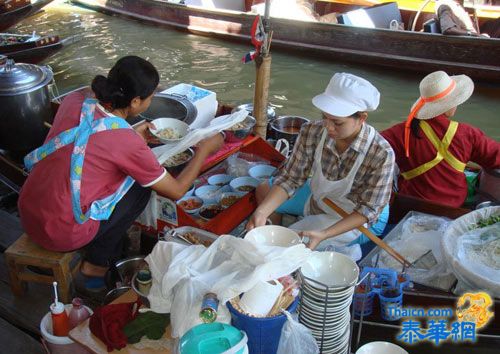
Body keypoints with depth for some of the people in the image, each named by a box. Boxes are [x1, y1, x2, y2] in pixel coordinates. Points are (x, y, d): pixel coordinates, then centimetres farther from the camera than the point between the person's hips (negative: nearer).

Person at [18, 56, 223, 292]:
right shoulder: (127, 142, -23)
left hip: (27, 212, 7)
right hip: (61, 233, -7)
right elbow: (177, 191, -9)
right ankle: (96, 266, 18)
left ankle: (111, 258, 32)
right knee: (140, 187, 7)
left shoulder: (75, 100, -5)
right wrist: (204, 149, 3)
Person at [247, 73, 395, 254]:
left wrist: (324, 235, -38)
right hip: (317, 197, 5)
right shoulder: (312, 132, -24)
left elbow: (368, 209, -26)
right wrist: (262, 212, -32)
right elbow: (290, 178, -16)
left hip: (352, 219, -5)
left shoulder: (381, 154, -34)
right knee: (263, 190, 12)